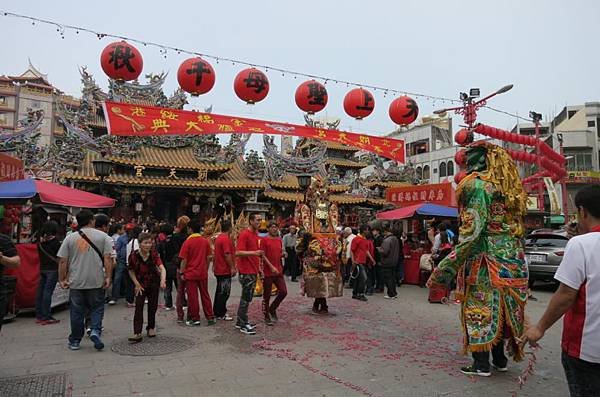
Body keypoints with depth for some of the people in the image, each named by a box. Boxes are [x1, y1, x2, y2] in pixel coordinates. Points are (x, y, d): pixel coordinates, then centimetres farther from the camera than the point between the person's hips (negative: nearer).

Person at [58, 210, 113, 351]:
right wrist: (108, 277, -6)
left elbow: (62, 262, 1)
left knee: (77, 312, 12)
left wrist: (62, 279, 8)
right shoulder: (102, 236, -2)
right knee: (97, 308, 12)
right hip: (96, 281, -1)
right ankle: (95, 331, -6)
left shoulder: (69, 238, 3)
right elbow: (108, 258, -8)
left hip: (76, 282, 2)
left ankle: (75, 341, 20)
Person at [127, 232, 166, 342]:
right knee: (138, 308, -9)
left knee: (153, 307, 10)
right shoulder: (134, 256, -18)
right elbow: (131, 271, -3)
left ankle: (151, 328, 31)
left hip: (153, 284, 1)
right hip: (140, 285, -1)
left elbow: (162, 268, -29)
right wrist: (137, 284, -9)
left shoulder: (154, 254, -17)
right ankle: (137, 333, -7)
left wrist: (163, 280, -46)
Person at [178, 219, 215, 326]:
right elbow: (208, 258, 6)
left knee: (192, 297, 5)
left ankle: (195, 319, 12)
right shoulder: (205, 241, 0)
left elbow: (184, 260, -10)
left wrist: (181, 273, -2)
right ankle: (210, 317, 14)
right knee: (205, 295, 12)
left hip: (190, 274, -4)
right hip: (203, 273, 4)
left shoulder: (187, 242, -11)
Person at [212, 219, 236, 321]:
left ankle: (217, 311, 26)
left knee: (219, 292, 17)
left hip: (219, 270, 10)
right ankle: (221, 314, 4)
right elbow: (227, 255, -23)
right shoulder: (226, 239, -18)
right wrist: (232, 268, -19)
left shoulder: (218, 238, 12)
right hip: (225, 270, -10)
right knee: (224, 293, -2)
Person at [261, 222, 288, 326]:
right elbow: (263, 255, -12)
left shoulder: (279, 240, 11)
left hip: (278, 271, 6)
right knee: (267, 295, 4)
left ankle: (272, 308, 26)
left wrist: (283, 254, -1)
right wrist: (271, 267, -18)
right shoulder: (264, 240, -8)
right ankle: (267, 317, 18)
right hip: (268, 272, -6)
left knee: (283, 292, 3)